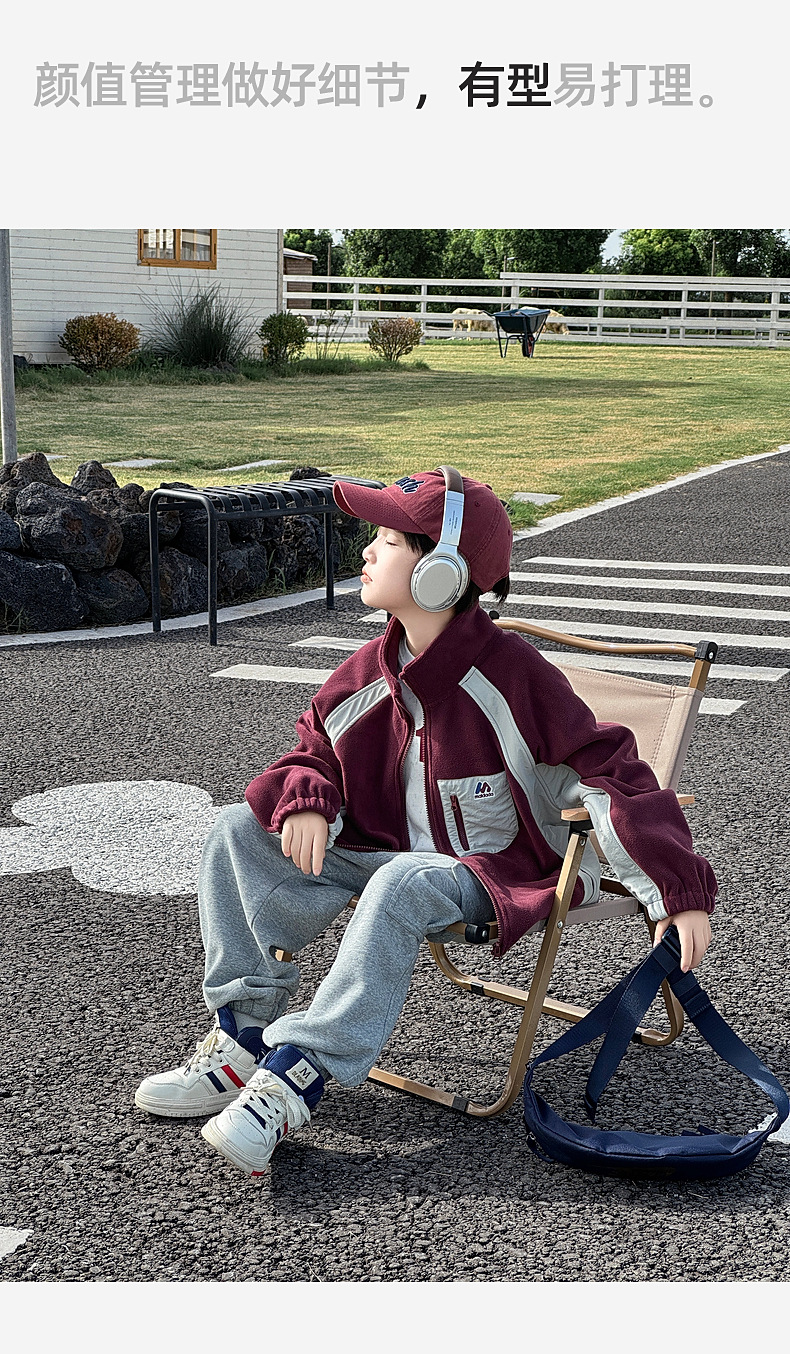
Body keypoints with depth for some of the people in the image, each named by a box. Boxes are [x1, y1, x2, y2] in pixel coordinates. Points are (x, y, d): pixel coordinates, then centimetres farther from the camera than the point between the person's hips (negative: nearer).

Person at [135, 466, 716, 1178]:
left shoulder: (511, 676, -19)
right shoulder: (368, 673, -1)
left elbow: (609, 775, -19)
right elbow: (312, 749, 15)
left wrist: (680, 892, -23)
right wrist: (305, 800, -11)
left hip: (496, 872, -7)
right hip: (386, 850, 7)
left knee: (403, 884, -40)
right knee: (240, 833, -5)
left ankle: (300, 1073, -35)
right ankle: (246, 1033, -9)